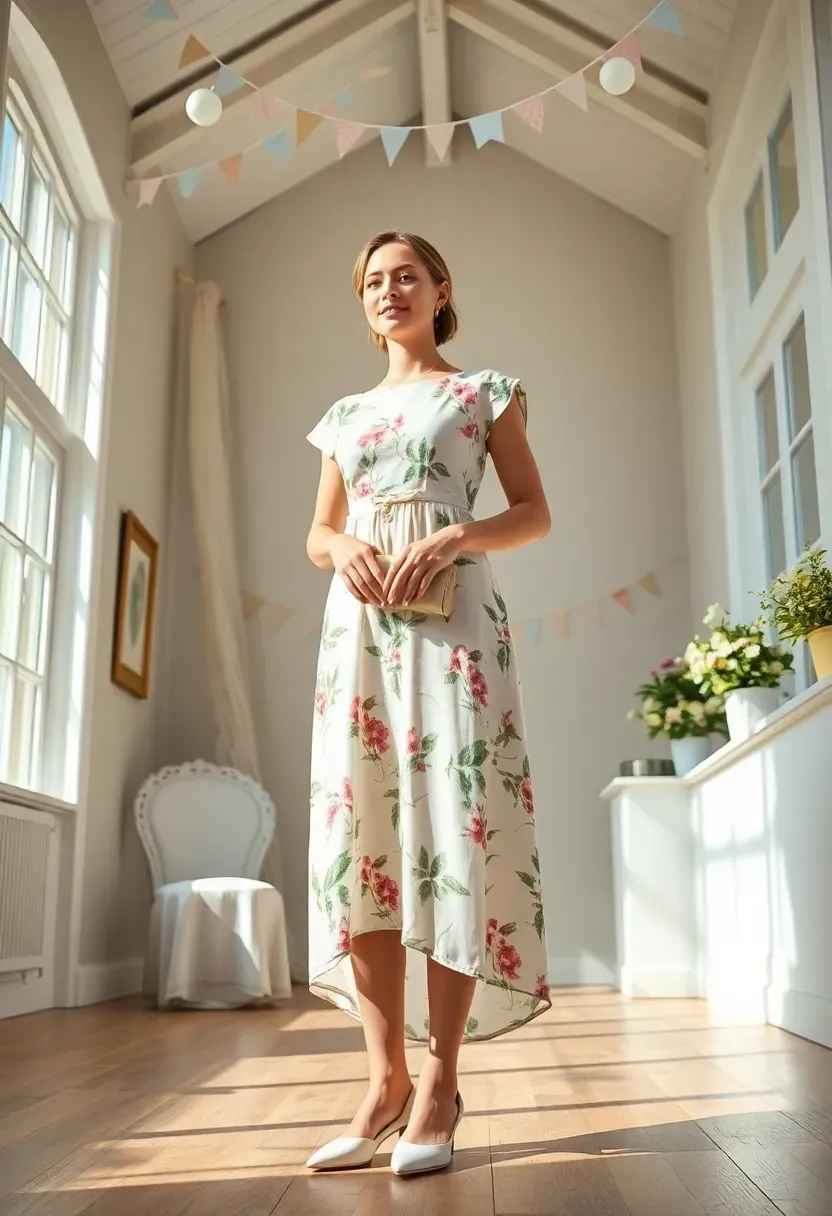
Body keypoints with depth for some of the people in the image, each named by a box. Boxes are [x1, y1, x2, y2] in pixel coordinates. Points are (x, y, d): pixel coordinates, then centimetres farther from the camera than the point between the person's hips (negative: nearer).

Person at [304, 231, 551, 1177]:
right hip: (357, 619, 4)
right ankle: (387, 1077, 2)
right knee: (360, 832, -5)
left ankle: (441, 1078, -4)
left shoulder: (483, 392, 11)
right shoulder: (346, 414, 22)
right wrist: (342, 549, -4)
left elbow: (534, 514, 4)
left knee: (451, 823, -11)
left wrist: (450, 538, -13)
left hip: (451, 611, -4)